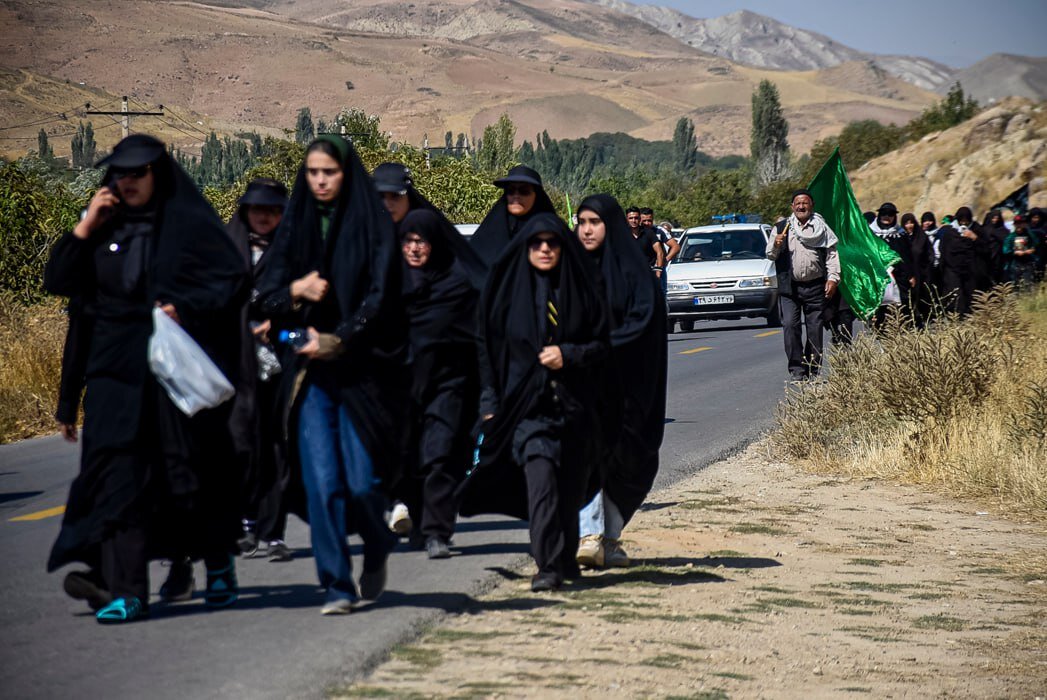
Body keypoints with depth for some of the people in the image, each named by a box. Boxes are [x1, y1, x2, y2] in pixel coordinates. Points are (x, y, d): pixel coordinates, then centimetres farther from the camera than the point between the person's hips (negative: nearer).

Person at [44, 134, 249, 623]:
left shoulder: (191, 223, -1)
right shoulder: (106, 227, 11)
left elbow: (234, 281, -6)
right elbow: (58, 282, 8)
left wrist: (186, 309, -19)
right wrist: (84, 229, -3)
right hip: (117, 372, 3)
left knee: (197, 472, 6)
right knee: (118, 474, -8)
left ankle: (219, 565, 27)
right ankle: (124, 588, -11)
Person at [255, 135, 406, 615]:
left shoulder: (373, 225, 1)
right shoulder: (293, 229, 11)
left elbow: (378, 299, -7)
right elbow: (265, 299, 8)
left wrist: (337, 340, -17)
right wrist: (294, 291, -13)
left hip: (362, 370, -3)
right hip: (309, 373, 3)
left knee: (362, 481, -3)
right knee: (322, 482, -6)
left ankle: (377, 551, 28)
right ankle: (337, 584, 2)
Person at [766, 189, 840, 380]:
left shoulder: (822, 228, 11)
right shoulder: (781, 228, 9)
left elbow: (831, 254, 10)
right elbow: (770, 255, 9)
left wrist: (833, 278, 0)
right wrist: (776, 245, -13)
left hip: (815, 286, 1)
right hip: (789, 287, -1)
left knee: (815, 328, 1)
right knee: (790, 325, -12)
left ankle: (812, 370, 9)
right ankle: (797, 368, -9)